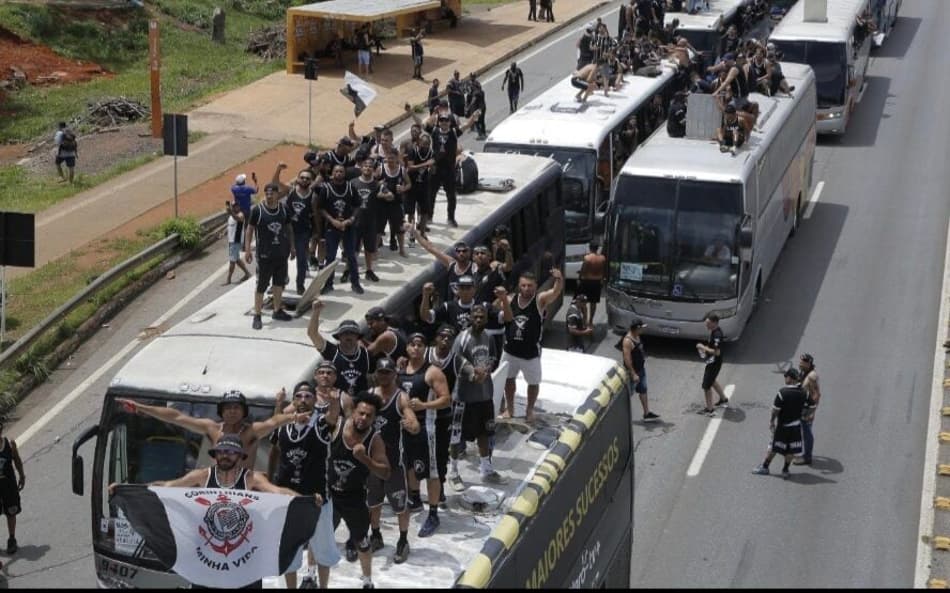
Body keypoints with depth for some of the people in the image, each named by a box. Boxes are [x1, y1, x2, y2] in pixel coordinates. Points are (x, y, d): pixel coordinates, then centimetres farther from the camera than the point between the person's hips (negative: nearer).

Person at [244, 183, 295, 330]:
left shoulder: (284, 209, 2)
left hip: (281, 253, 5)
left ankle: (277, 311, 30)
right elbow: (250, 230, -5)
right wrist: (247, 249, -10)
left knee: (279, 283, 15)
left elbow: (289, 228, 14)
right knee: (261, 285, -2)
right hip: (264, 254, -5)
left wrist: (292, 246, 14)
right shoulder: (257, 210, -10)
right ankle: (257, 316, 4)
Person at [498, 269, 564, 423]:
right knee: (508, 379, 18)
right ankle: (509, 409, 38)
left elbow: (556, 292, -33)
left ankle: (530, 410, 34)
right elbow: (508, 318, -16)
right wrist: (503, 299, -30)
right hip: (511, 350, 3)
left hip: (531, 352, -3)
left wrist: (559, 279, -56)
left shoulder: (540, 300, -15)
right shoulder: (511, 299, -5)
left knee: (533, 382, 12)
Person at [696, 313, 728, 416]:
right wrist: (705, 348, 4)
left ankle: (710, 410, 5)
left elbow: (717, 352, -31)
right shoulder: (714, 331, 4)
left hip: (714, 364, -11)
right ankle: (724, 399, 47)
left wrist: (703, 347, -23)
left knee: (706, 385, -3)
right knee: (712, 381, 30)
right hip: (712, 362, 11)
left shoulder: (717, 335, -27)